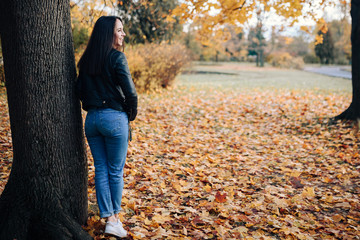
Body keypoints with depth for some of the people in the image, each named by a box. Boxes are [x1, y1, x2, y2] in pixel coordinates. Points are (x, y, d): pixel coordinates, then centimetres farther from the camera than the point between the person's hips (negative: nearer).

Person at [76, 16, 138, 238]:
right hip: (114, 118, -6)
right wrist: (131, 115, 0)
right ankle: (115, 217, 19)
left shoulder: (87, 59, 8)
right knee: (115, 171, 7)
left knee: (100, 169, 11)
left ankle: (109, 217, 14)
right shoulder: (117, 57, -12)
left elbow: (80, 90, 12)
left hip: (92, 118, 6)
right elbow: (130, 92, -15)